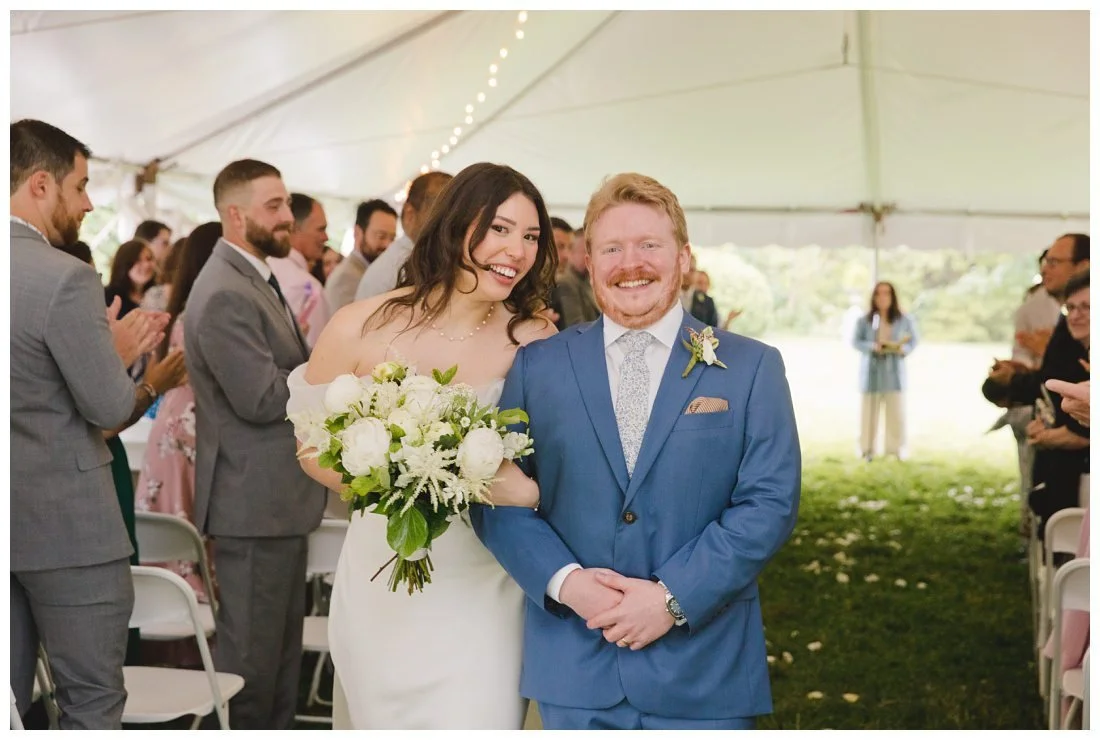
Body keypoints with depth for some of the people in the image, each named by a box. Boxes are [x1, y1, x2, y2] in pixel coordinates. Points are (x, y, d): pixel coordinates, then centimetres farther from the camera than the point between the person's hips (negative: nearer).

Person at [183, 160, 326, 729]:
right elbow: (262, 398, -24)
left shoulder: (254, 279, 14)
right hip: (253, 503, -10)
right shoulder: (225, 295, -20)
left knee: (282, 647, 18)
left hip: (278, 495, 10)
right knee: (251, 653, 1)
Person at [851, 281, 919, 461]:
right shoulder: (864, 320, -1)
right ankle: (867, 449, 10)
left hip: (894, 372, 0)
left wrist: (904, 349, -14)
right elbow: (855, 342, 0)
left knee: (896, 410, -1)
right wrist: (872, 346, -18)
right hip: (871, 372, 0)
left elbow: (913, 340, 8)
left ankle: (897, 447, 10)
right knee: (870, 410, 2)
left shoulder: (903, 320, 1)